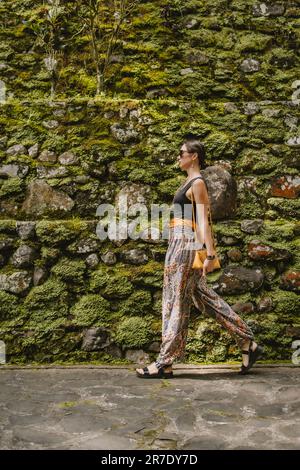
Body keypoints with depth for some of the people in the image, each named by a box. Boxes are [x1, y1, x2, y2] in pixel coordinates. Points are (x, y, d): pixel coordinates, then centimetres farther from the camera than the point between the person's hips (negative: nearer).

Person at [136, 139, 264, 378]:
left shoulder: (198, 183, -9)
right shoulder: (191, 182, 19)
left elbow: (203, 220, -17)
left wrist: (210, 254, -21)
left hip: (186, 242, -10)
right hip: (180, 243, 10)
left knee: (177, 300, -5)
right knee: (204, 295, 11)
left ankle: (164, 363, 3)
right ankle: (248, 344, 16)